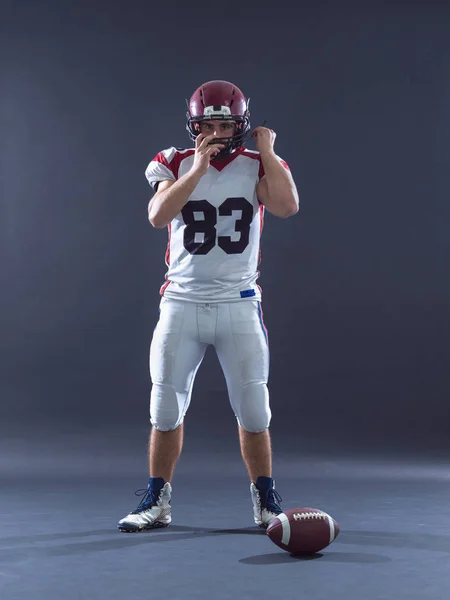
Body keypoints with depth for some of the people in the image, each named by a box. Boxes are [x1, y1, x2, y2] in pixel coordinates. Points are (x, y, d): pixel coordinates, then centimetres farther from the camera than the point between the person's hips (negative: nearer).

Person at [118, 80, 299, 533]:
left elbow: (288, 206, -19)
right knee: (166, 410, 5)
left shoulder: (257, 167, 1)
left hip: (238, 305, -1)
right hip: (182, 304, 1)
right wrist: (198, 167, -20)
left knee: (253, 411, 0)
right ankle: (157, 502, 19)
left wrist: (267, 150, -11)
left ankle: (265, 500, 18)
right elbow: (157, 216, -16)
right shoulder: (176, 164, 2)